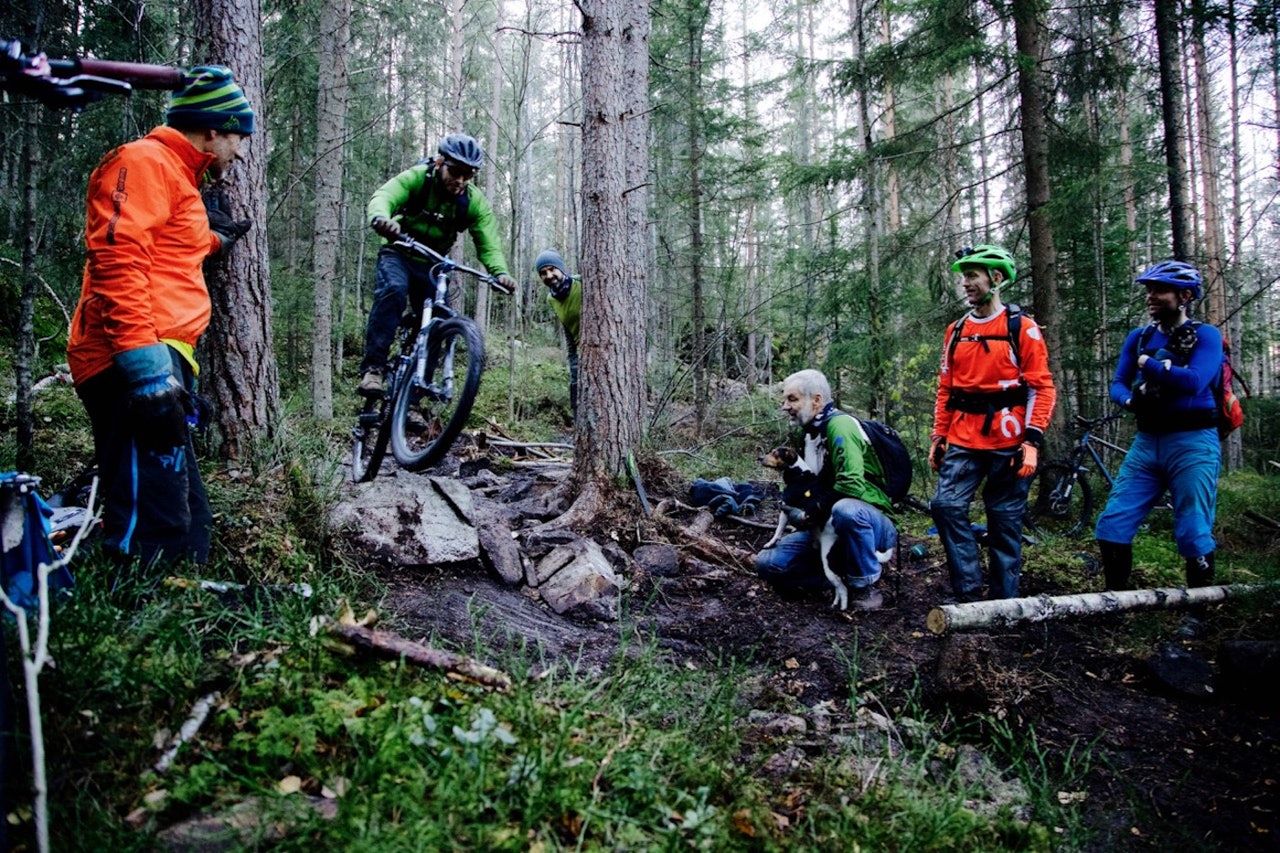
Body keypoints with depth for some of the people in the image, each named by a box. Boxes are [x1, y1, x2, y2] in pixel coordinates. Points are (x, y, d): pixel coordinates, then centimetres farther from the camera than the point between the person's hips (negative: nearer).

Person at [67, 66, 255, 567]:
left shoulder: (176, 174, 27)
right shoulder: (144, 162, -5)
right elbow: (118, 261, -18)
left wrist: (212, 240, 38)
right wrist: (144, 360, -26)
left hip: (160, 364, 11)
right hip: (140, 366, -11)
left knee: (186, 521, 12)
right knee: (151, 529, -15)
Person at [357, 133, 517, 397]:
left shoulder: (475, 202, -11)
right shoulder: (417, 177, -18)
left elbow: (488, 244, -16)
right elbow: (382, 197, -34)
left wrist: (500, 272, -39)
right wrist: (381, 218, -59)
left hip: (433, 265, 4)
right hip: (398, 255, -3)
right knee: (393, 291, -33)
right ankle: (372, 369, -32)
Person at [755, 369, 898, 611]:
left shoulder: (839, 424, -17)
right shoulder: (809, 433, 11)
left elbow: (852, 485, -29)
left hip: (873, 525, -7)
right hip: (829, 528, 8)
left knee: (845, 509, -42)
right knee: (767, 563, -7)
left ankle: (865, 587, -20)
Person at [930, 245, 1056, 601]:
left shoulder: (1021, 328, -2)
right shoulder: (955, 331, 12)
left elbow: (1042, 388, -5)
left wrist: (1032, 441, -13)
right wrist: (938, 436, 10)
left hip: (1007, 443, -4)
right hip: (963, 442, 4)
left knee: (1005, 522, 3)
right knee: (947, 506, -10)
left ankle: (1004, 600, 16)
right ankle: (968, 592, 1)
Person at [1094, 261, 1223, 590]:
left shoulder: (1205, 335, -3)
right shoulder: (1139, 337, 12)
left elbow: (1193, 382, -20)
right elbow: (1117, 384, 7)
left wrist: (1147, 363, -9)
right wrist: (1130, 400, -15)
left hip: (1192, 443, -5)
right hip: (1146, 442, 5)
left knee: (1194, 536, -1)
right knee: (1110, 529, 0)